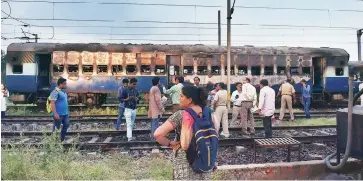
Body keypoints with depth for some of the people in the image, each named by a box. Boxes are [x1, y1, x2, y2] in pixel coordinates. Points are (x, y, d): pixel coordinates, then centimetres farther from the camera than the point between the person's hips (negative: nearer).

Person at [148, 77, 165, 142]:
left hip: (152, 110, 10)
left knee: (153, 124, 14)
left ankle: (153, 137, 19)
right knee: (155, 124, -8)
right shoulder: (156, 89, -13)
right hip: (156, 110, -10)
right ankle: (155, 138, -6)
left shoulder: (151, 89, 17)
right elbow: (158, 100, -18)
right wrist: (162, 108, -13)